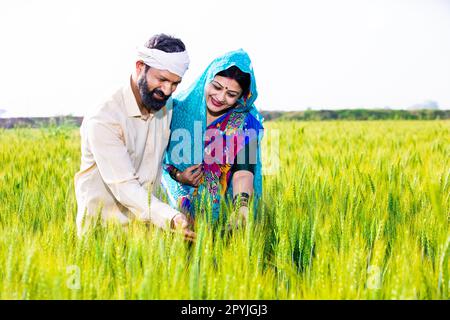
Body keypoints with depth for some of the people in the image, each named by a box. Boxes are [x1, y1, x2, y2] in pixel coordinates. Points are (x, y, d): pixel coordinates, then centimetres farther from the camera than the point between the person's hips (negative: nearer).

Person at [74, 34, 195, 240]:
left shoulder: (167, 106, 3)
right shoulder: (103, 120, -19)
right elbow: (124, 187, -26)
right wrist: (172, 218, -39)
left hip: (144, 220, 5)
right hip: (103, 225, -5)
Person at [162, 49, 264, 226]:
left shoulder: (245, 124, -8)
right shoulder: (178, 107, -6)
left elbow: (243, 172, -20)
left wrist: (242, 205, -38)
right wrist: (176, 175, -14)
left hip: (220, 210, 0)